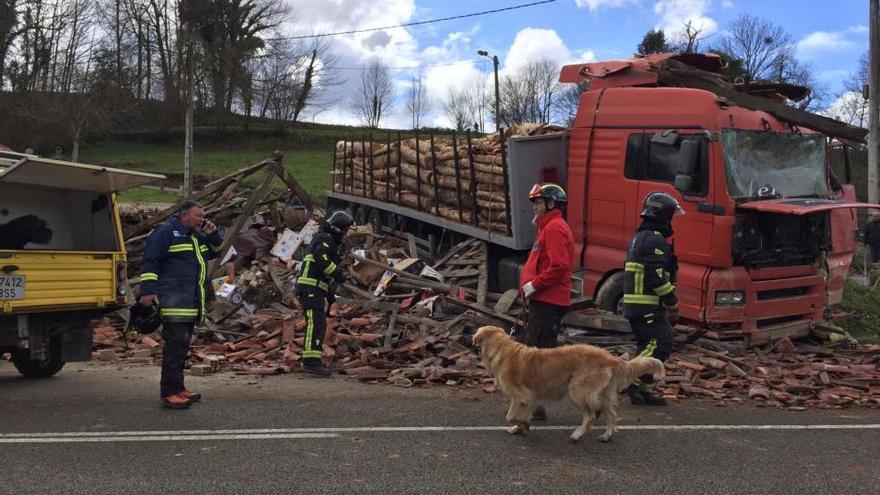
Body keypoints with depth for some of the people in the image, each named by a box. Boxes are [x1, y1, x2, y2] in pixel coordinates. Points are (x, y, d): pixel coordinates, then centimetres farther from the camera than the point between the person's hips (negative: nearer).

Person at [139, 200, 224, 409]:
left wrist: (212, 234, 10)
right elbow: (149, 262, -13)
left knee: (182, 346, 14)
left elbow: (216, 251, 29)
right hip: (174, 303, -9)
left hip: (191, 303, 9)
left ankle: (177, 388, 22)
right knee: (176, 346, -12)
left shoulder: (196, 236, 20)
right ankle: (169, 394, -9)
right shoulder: (165, 232, -7)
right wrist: (148, 291, -21)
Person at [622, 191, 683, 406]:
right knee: (661, 343, -10)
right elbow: (657, 276, -21)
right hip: (648, 306, -11)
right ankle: (634, 379, -12)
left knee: (648, 345, 13)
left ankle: (643, 389, 15)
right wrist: (672, 303, -14)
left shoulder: (639, 237, 20)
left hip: (633, 304, 11)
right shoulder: (655, 240, -14)